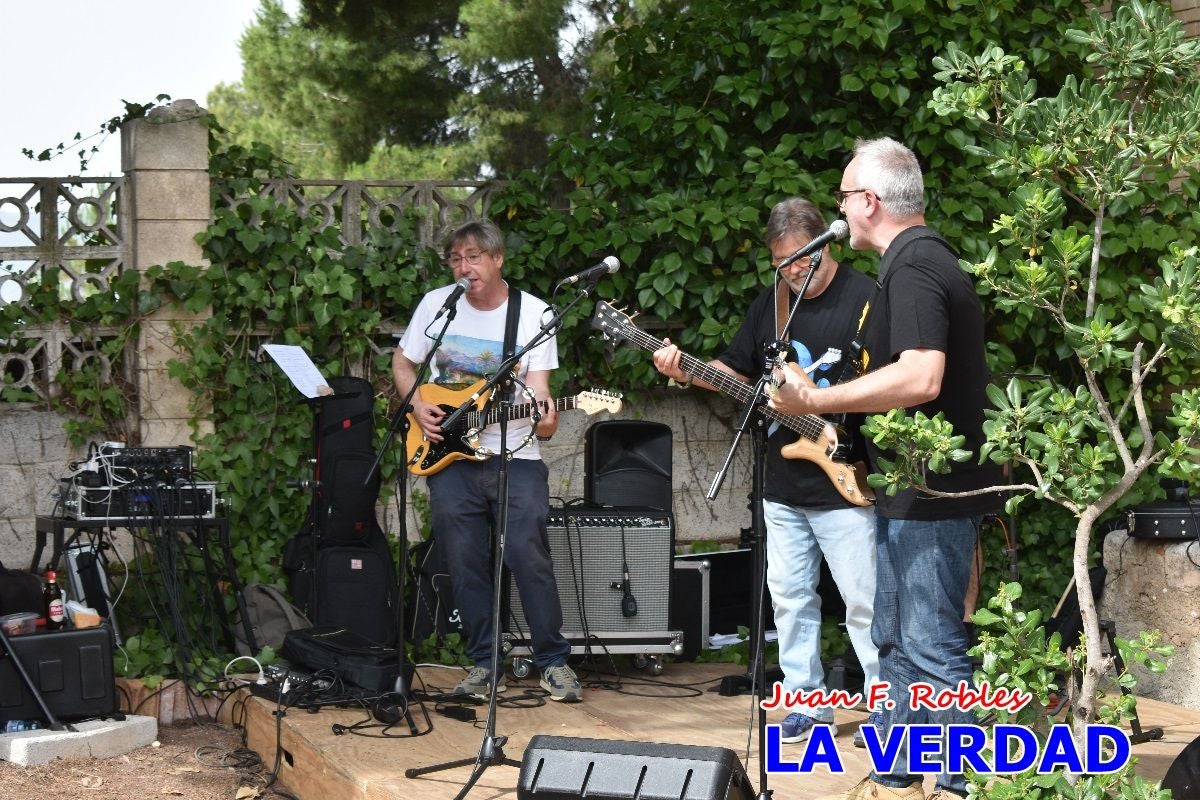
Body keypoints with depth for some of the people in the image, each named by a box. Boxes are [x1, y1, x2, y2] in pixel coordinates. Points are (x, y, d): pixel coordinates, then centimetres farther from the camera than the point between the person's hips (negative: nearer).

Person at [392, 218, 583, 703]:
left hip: (515, 457, -2)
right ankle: (485, 663, 15)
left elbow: (536, 388, -9)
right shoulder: (436, 304, 3)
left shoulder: (534, 314, -3)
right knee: (465, 563, 3)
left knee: (528, 554, -10)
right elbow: (403, 363, 15)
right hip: (449, 456, 2)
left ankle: (553, 661, 3)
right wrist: (418, 407, -3)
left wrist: (543, 420, -30)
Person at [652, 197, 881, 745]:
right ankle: (809, 705, 21)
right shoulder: (771, 304, 11)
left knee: (864, 602, -2)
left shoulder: (865, 299, -10)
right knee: (790, 598, 10)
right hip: (783, 488, 7)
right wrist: (685, 371, 0)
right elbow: (735, 370, 18)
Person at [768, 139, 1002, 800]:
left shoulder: (913, 267, -18)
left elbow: (920, 378, -30)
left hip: (933, 492, -11)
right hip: (914, 490, 11)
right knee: (895, 641, 16)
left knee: (931, 647, -8)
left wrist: (815, 400, -26)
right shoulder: (925, 260, 16)